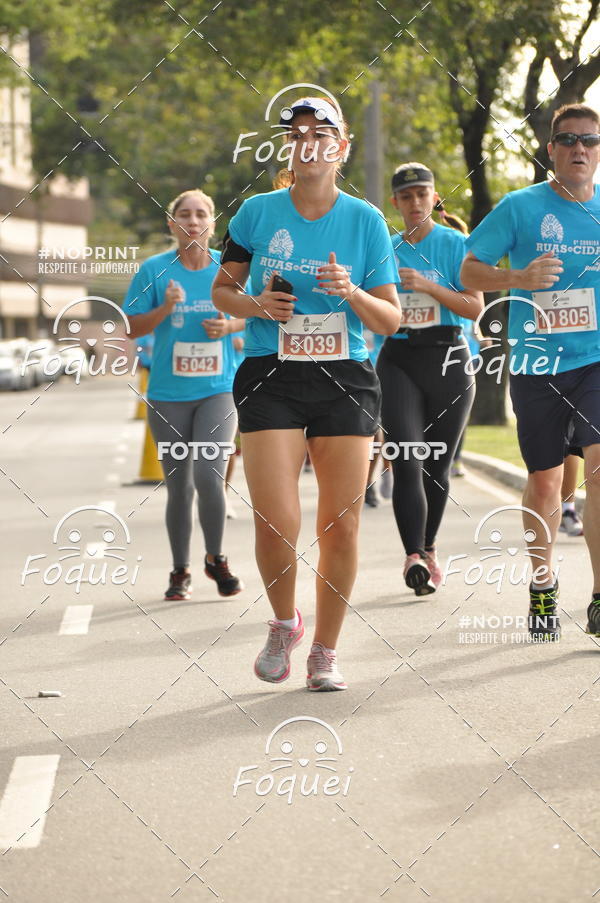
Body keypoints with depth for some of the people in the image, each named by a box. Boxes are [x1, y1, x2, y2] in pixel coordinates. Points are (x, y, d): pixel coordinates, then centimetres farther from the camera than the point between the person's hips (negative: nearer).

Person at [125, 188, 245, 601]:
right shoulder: (154, 269, -2)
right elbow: (133, 327, 1)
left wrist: (228, 326, -9)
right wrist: (166, 308, -16)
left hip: (217, 389, -1)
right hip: (168, 394, 1)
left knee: (208, 476, -16)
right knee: (179, 486, 6)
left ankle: (216, 559, 6)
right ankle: (180, 571, 22)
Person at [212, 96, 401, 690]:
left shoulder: (365, 220, 3)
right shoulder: (258, 213, 3)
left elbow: (390, 320, 4)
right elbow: (222, 289, 15)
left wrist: (352, 292, -15)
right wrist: (254, 305, -7)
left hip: (345, 380, 1)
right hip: (270, 379, -1)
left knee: (340, 525, -1)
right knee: (276, 524, -12)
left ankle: (325, 651, 16)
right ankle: (284, 624, 17)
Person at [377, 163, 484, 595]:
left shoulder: (455, 244, 0)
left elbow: (475, 306, -8)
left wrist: (427, 285, -18)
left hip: (448, 360, -1)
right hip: (399, 361, 1)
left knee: (437, 466, 7)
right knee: (407, 462, -15)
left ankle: (428, 547, 26)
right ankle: (414, 556, -24)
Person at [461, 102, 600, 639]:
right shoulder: (521, 207, -1)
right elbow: (470, 272, 0)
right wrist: (521, 278, -17)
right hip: (536, 366, -1)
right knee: (545, 479, 9)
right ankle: (542, 586, 30)